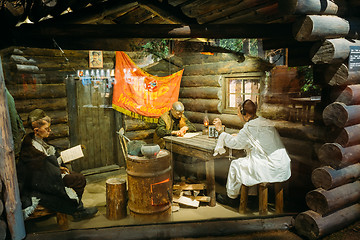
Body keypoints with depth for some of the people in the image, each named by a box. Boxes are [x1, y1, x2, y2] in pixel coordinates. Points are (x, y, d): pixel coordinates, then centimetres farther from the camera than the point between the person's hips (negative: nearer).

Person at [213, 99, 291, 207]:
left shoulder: (249, 127, -16)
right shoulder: (266, 122, 11)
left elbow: (234, 143, -8)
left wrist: (220, 130, 1)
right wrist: (238, 136, 25)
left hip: (271, 170, -9)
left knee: (235, 164, 7)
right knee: (245, 161, 26)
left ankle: (231, 197, 23)